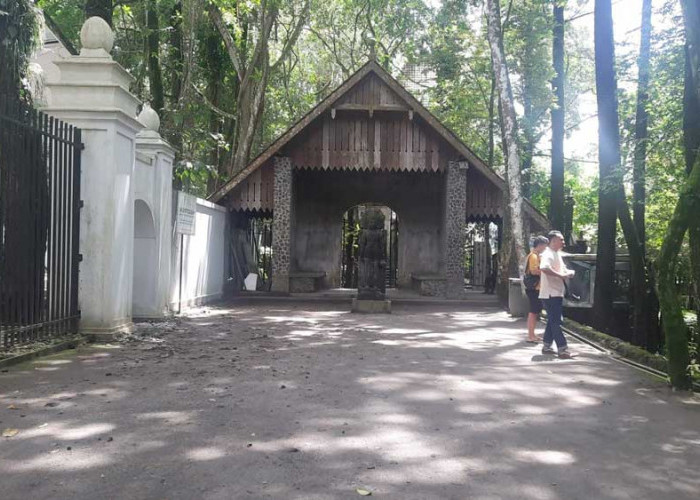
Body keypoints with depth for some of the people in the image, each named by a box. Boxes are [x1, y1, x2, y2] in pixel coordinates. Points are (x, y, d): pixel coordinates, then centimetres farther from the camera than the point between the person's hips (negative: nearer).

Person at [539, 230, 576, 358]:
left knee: (553, 321, 14)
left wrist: (569, 272, 4)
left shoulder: (557, 254, 17)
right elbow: (544, 268, -35)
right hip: (550, 293, -10)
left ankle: (546, 347, 22)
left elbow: (563, 270, 26)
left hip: (557, 293, 10)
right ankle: (562, 350, -8)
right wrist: (561, 275, -29)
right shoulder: (548, 254, -15)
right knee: (556, 322, -9)